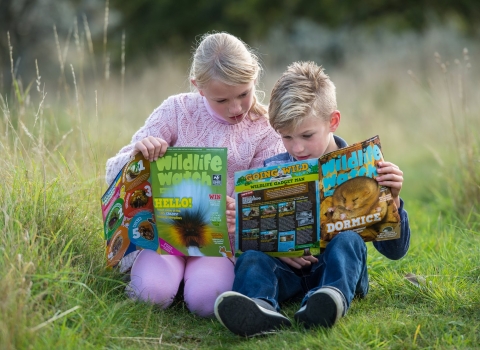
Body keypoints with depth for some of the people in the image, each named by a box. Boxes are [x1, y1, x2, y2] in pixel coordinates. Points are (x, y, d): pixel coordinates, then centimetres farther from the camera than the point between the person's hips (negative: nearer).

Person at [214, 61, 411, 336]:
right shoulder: (272, 170, 6)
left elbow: (394, 251, 0)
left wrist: (392, 199, -17)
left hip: (338, 265, -1)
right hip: (286, 268, 1)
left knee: (348, 240, -29)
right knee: (252, 256, -26)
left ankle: (332, 296, -58)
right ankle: (260, 308, -60)